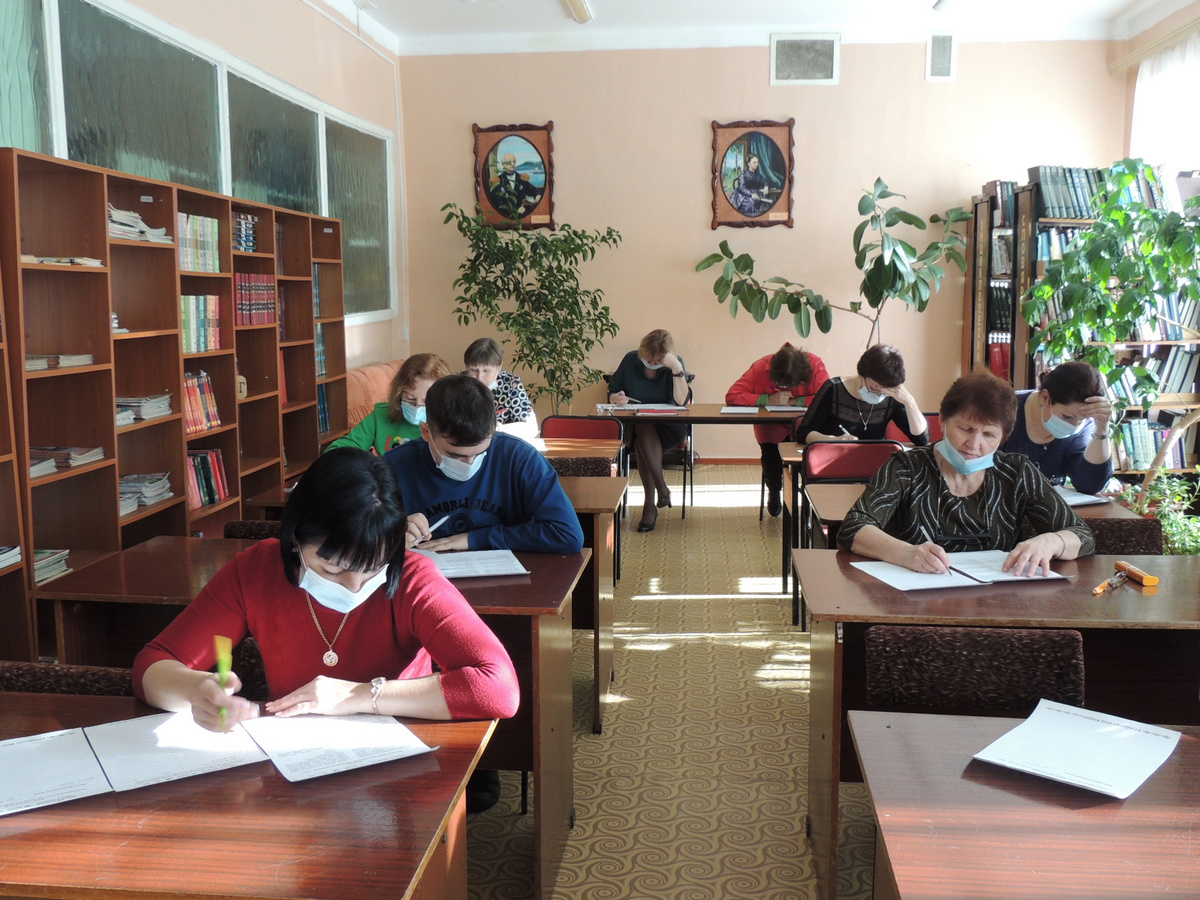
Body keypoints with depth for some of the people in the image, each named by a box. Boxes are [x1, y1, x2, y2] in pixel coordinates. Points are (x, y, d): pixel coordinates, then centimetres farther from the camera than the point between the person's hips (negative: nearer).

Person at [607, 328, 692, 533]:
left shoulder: (676, 364, -4)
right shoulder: (630, 360, 2)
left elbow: (681, 401, -17)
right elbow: (611, 394, 7)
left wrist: (677, 369, -25)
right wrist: (617, 398, -17)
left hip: (668, 428, -2)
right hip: (633, 426, 2)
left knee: (643, 440, -34)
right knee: (642, 431, -34)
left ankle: (650, 504, -28)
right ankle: (662, 488, -28)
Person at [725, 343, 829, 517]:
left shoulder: (815, 365, -20)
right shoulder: (761, 367, -20)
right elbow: (731, 396, -25)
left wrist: (795, 401, -31)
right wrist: (768, 400, -32)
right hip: (772, 427, 0)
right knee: (770, 452, -28)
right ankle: (774, 492, 10)